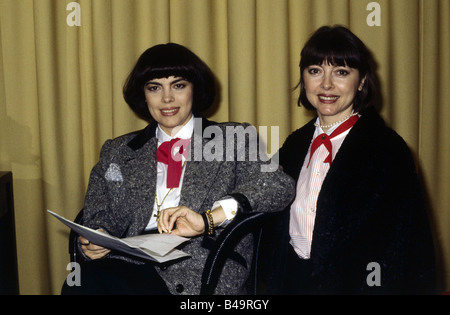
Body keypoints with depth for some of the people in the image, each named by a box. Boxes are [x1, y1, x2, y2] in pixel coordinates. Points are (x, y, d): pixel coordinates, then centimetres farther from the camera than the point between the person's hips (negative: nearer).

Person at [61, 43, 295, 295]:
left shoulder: (233, 140, 10)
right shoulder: (116, 153, 21)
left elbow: (280, 186, -5)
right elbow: (99, 217, 22)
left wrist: (208, 219, -19)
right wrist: (92, 243, -4)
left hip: (201, 275, -3)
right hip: (132, 266, 4)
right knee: (80, 284, -32)